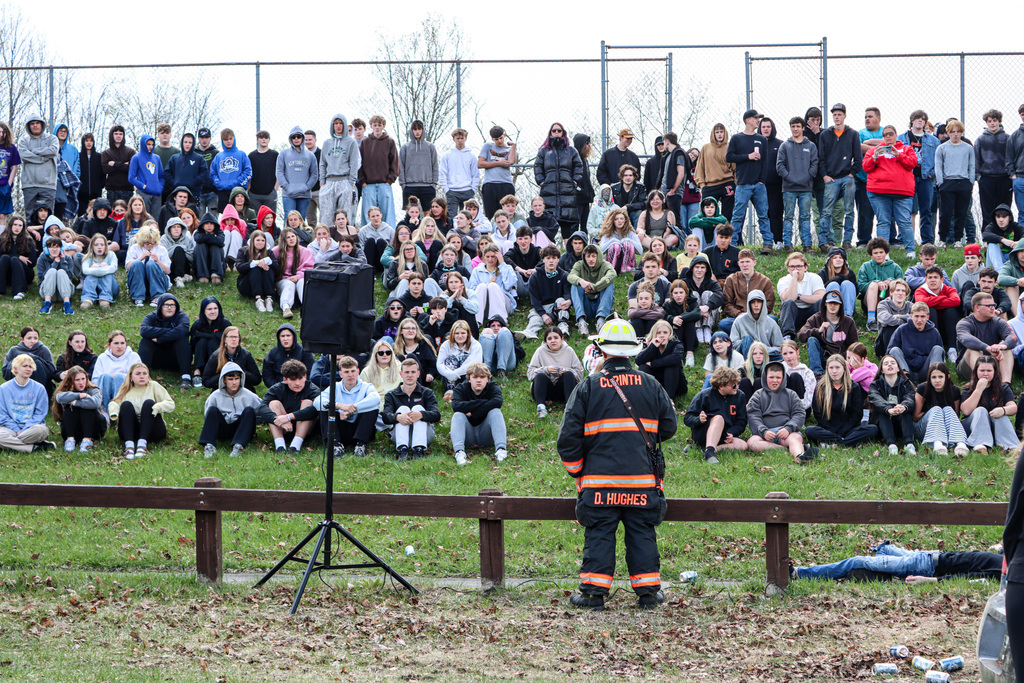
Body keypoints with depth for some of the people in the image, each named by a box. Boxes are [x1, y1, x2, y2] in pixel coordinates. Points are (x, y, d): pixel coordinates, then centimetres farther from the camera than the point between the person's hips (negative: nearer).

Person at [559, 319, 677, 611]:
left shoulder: (587, 387, -2)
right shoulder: (651, 387, 4)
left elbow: (569, 435, -2)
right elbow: (669, 427, 11)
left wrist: (576, 470, 11)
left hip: (599, 479, -2)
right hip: (643, 479, 2)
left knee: (599, 534, 3)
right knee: (642, 533, 8)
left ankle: (594, 592, 1)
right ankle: (648, 592, 8)